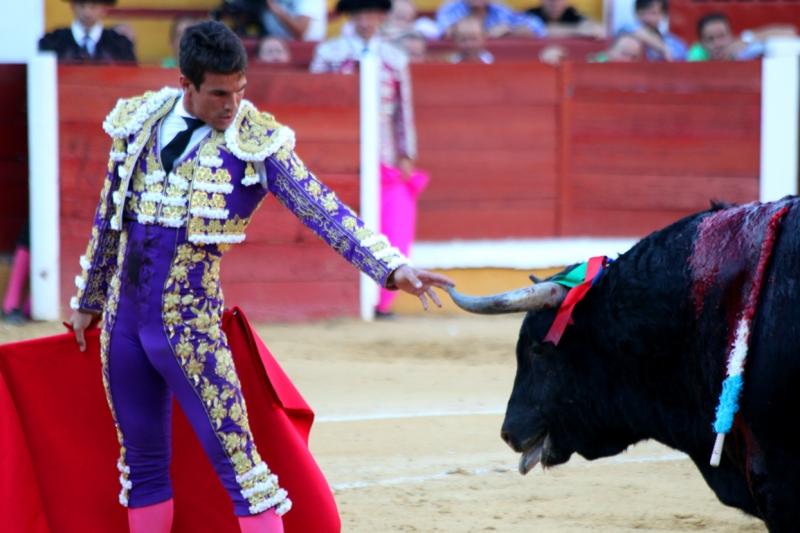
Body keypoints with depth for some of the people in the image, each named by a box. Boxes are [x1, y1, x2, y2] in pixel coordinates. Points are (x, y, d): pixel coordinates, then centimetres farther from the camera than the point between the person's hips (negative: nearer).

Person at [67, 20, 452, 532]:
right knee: (143, 465, 12)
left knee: (237, 460, -9)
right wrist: (86, 301, 24)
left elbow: (324, 211, -13)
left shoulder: (257, 141, -8)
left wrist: (391, 266, -26)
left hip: (190, 323, -4)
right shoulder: (139, 123, 3)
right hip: (123, 318, 4)